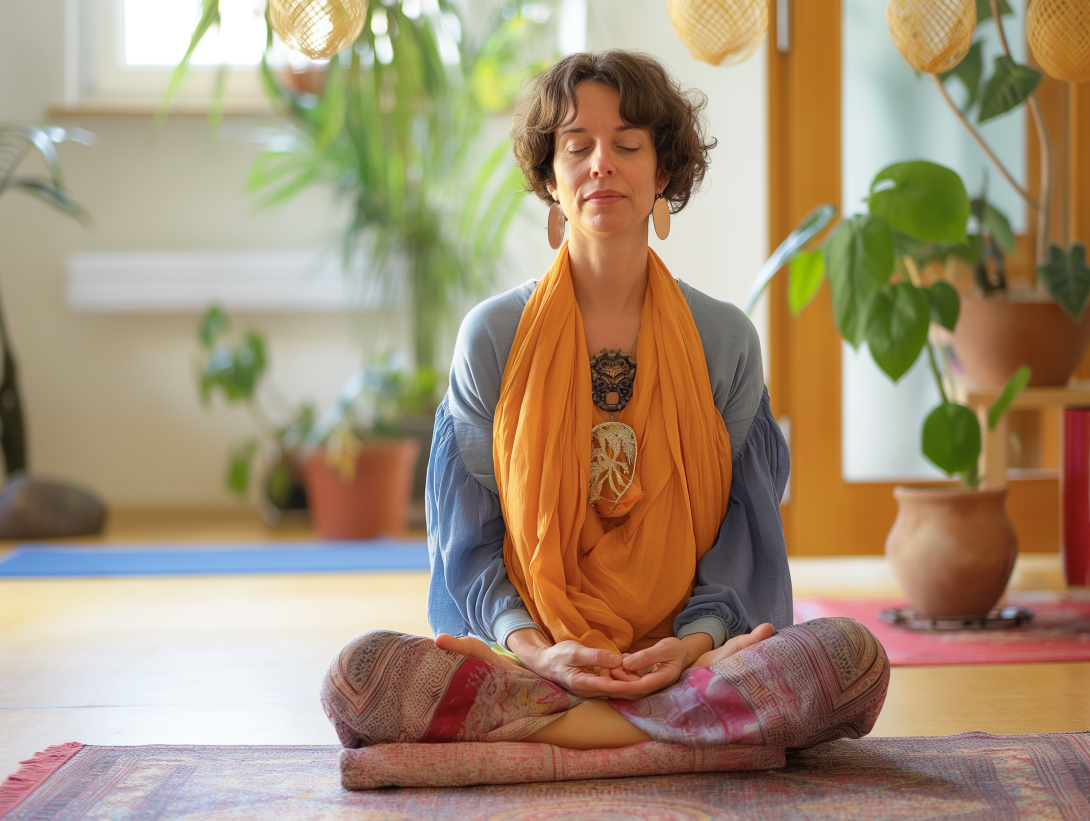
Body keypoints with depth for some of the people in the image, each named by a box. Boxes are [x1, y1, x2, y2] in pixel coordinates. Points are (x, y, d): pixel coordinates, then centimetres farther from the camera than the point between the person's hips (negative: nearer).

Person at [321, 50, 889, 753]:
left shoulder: (725, 338, 8)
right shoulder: (494, 335, 6)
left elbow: (745, 534, 7)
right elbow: (469, 537, 3)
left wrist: (695, 640, -14)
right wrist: (533, 648, -16)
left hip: (676, 658, 1)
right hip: (529, 659, -1)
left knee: (855, 658, -29)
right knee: (364, 673, -30)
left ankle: (536, 727, -22)